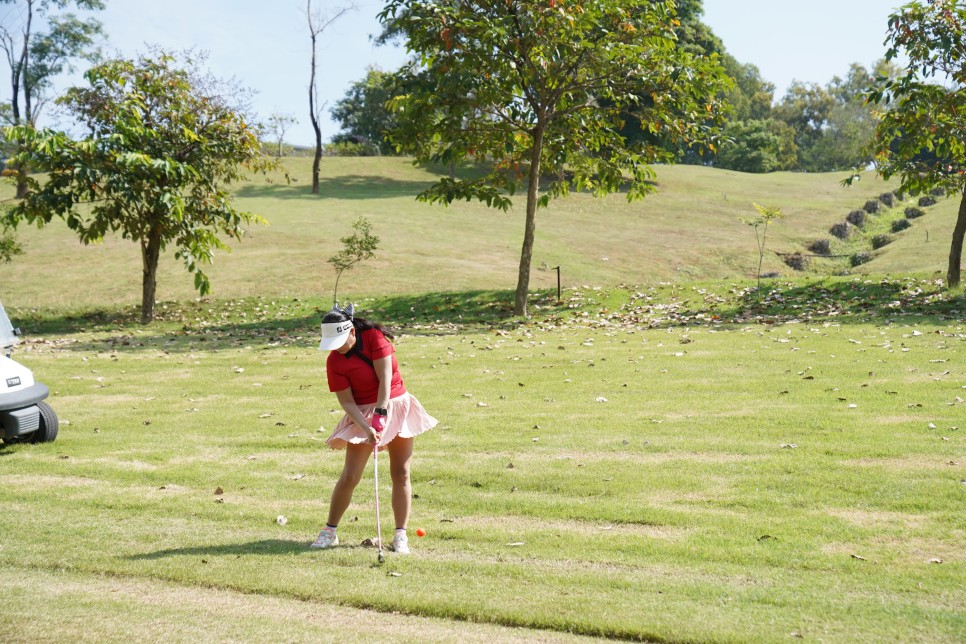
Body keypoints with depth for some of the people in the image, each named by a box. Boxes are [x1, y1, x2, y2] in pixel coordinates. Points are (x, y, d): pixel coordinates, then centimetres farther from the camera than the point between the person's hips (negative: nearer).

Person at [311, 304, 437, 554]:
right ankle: (329, 531, 10)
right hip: (363, 414, -1)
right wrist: (366, 427, -26)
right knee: (350, 476, -6)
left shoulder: (374, 336, -11)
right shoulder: (334, 361, -11)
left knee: (401, 474, 0)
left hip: (398, 405, 1)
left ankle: (400, 535, 7)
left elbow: (385, 377, -16)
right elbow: (346, 402, -12)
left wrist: (381, 412, -25)